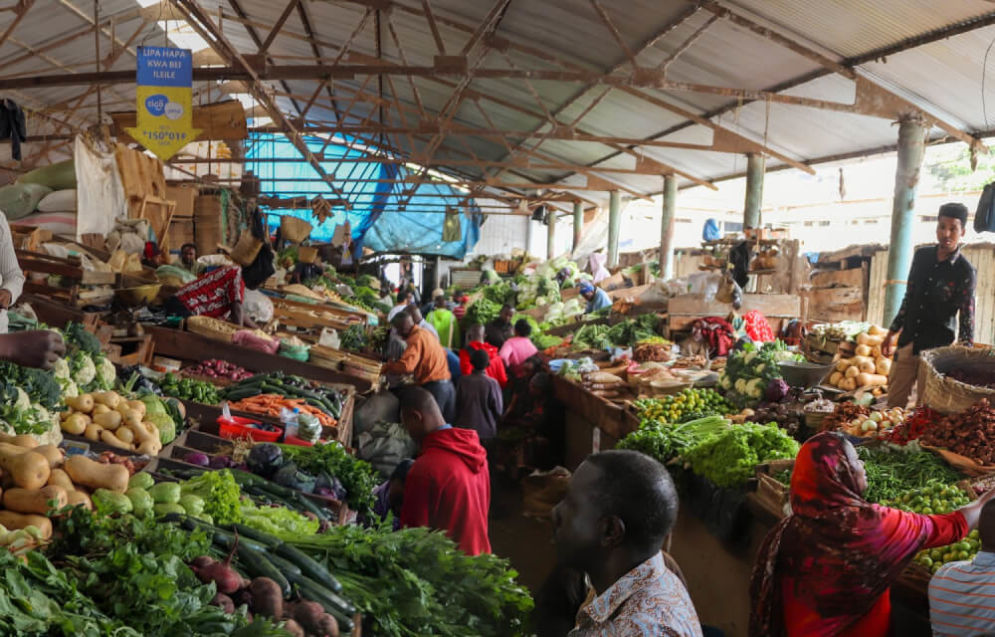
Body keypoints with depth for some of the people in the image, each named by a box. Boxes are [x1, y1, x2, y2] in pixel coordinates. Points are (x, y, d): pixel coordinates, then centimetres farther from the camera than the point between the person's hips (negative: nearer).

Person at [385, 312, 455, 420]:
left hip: (433, 387, -9)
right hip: (448, 385, 9)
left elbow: (406, 366, -24)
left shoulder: (415, 339, -11)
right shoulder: (426, 333, 16)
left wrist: (385, 368, -9)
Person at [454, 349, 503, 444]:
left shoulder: (463, 381, -6)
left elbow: (457, 405, 3)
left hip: (464, 428, 2)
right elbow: (498, 409, -4)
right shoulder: (492, 383, -11)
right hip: (486, 431, -2)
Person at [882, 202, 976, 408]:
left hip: (937, 347, -4)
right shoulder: (921, 256, 5)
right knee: (894, 403, 9)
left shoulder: (965, 272, -9)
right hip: (907, 342, 5)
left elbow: (967, 319, -8)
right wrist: (892, 332, 15)